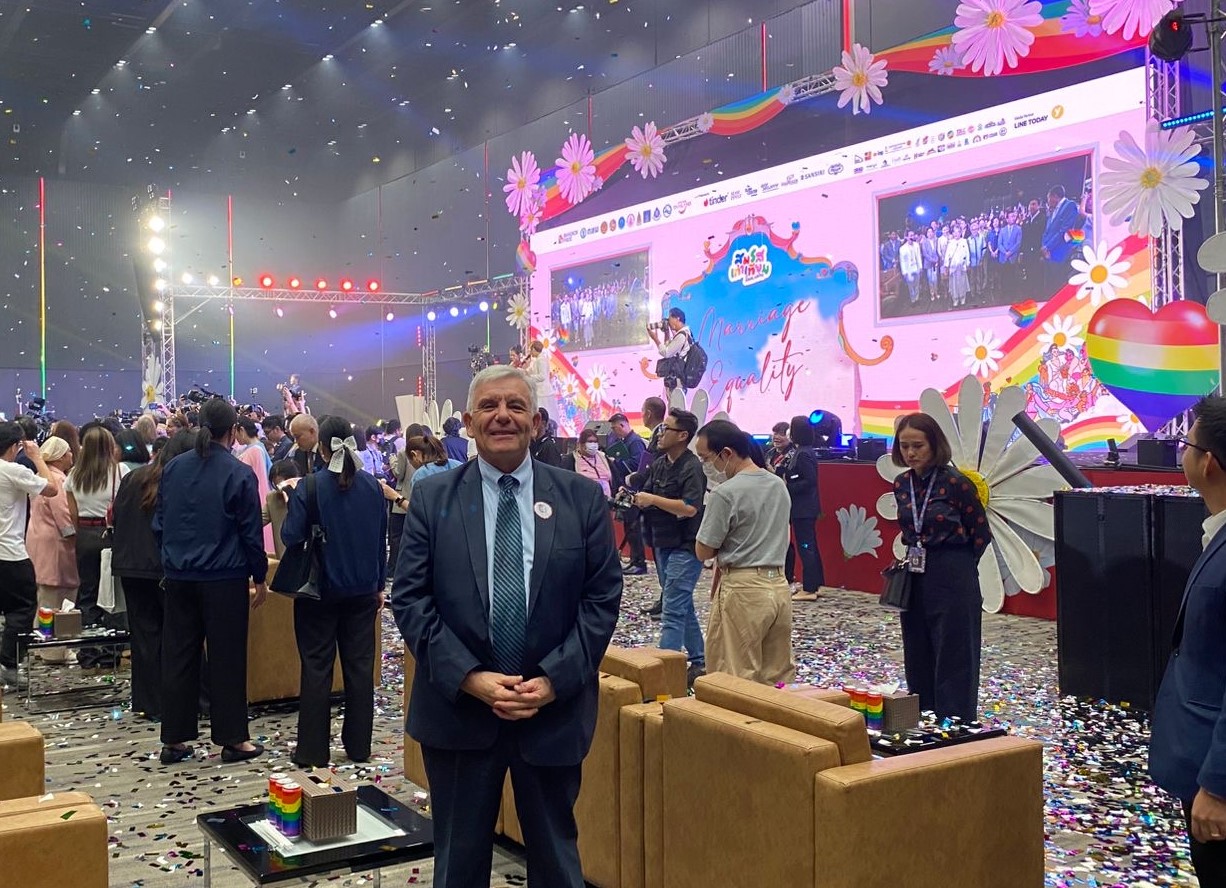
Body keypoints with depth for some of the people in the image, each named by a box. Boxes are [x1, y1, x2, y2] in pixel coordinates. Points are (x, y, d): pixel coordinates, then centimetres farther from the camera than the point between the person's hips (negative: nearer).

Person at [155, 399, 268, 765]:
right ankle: (233, 739, 10)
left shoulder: (172, 469, 4)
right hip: (224, 579, -5)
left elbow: (159, 524, 11)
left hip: (179, 577, 5)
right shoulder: (239, 474, -11)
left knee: (178, 656, 10)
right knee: (227, 659, 3)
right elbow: (251, 533, -7)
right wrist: (259, 578, 2)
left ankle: (173, 740, 16)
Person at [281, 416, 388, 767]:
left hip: (320, 590, -3)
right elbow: (381, 539, 7)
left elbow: (290, 537, -16)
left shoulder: (309, 488, -15)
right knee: (360, 665, 11)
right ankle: (358, 746, 18)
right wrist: (379, 584, 16)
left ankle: (312, 751, 10)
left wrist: (292, 499, 0)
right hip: (362, 590, 3)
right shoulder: (372, 486, 0)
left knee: (317, 668, 5)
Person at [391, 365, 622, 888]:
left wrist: (554, 679, -13)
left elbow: (602, 598, -2)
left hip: (554, 708, 0)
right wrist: (470, 678, -15)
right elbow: (409, 599, -5)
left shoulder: (582, 498, 0)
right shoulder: (431, 499, -1)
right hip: (458, 706, 0)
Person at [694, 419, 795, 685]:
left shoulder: (725, 493, -15)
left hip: (744, 590, -7)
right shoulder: (779, 485, 9)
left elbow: (703, 552, -10)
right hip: (779, 585, 8)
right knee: (776, 678, 12)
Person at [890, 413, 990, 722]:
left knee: (954, 660, 0)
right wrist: (915, 556, 8)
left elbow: (981, 533, -4)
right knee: (918, 659, 13)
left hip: (953, 579, -6)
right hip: (915, 577, 7)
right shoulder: (902, 484, 6)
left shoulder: (955, 482, -12)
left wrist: (955, 565, 2)